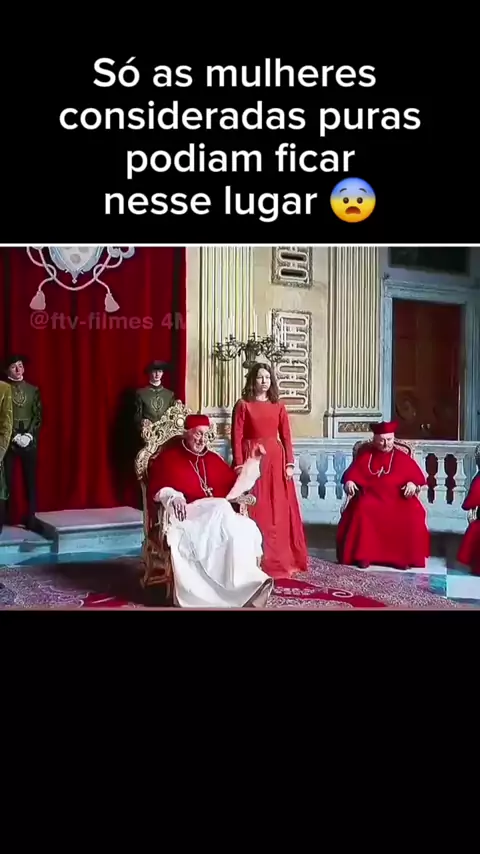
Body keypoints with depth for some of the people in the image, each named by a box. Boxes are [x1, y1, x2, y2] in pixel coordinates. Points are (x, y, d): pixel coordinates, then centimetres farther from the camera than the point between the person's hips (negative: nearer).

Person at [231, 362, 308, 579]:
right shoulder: (242, 405, 0)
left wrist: (289, 463, -2)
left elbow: (286, 437, 7)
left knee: (279, 510, 6)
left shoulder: (278, 406, 10)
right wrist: (239, 466, -14)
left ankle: (282, 558, 17)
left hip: (276, 460, 3)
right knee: (254, 510, -1)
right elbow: (236, 438, -5)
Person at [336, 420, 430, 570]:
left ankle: (403, 556, -14)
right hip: (371, 496, 0)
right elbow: (353, 472, 8)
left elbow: (416, 474, 6)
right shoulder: (365, 455, 13)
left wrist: (412, 484, -16)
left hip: (397, 498, 1)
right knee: (362, 511, -34)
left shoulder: (402, 458, 13)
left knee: (411, 515, -29)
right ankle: (363, 555, -21)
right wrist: (349, 481, -13)